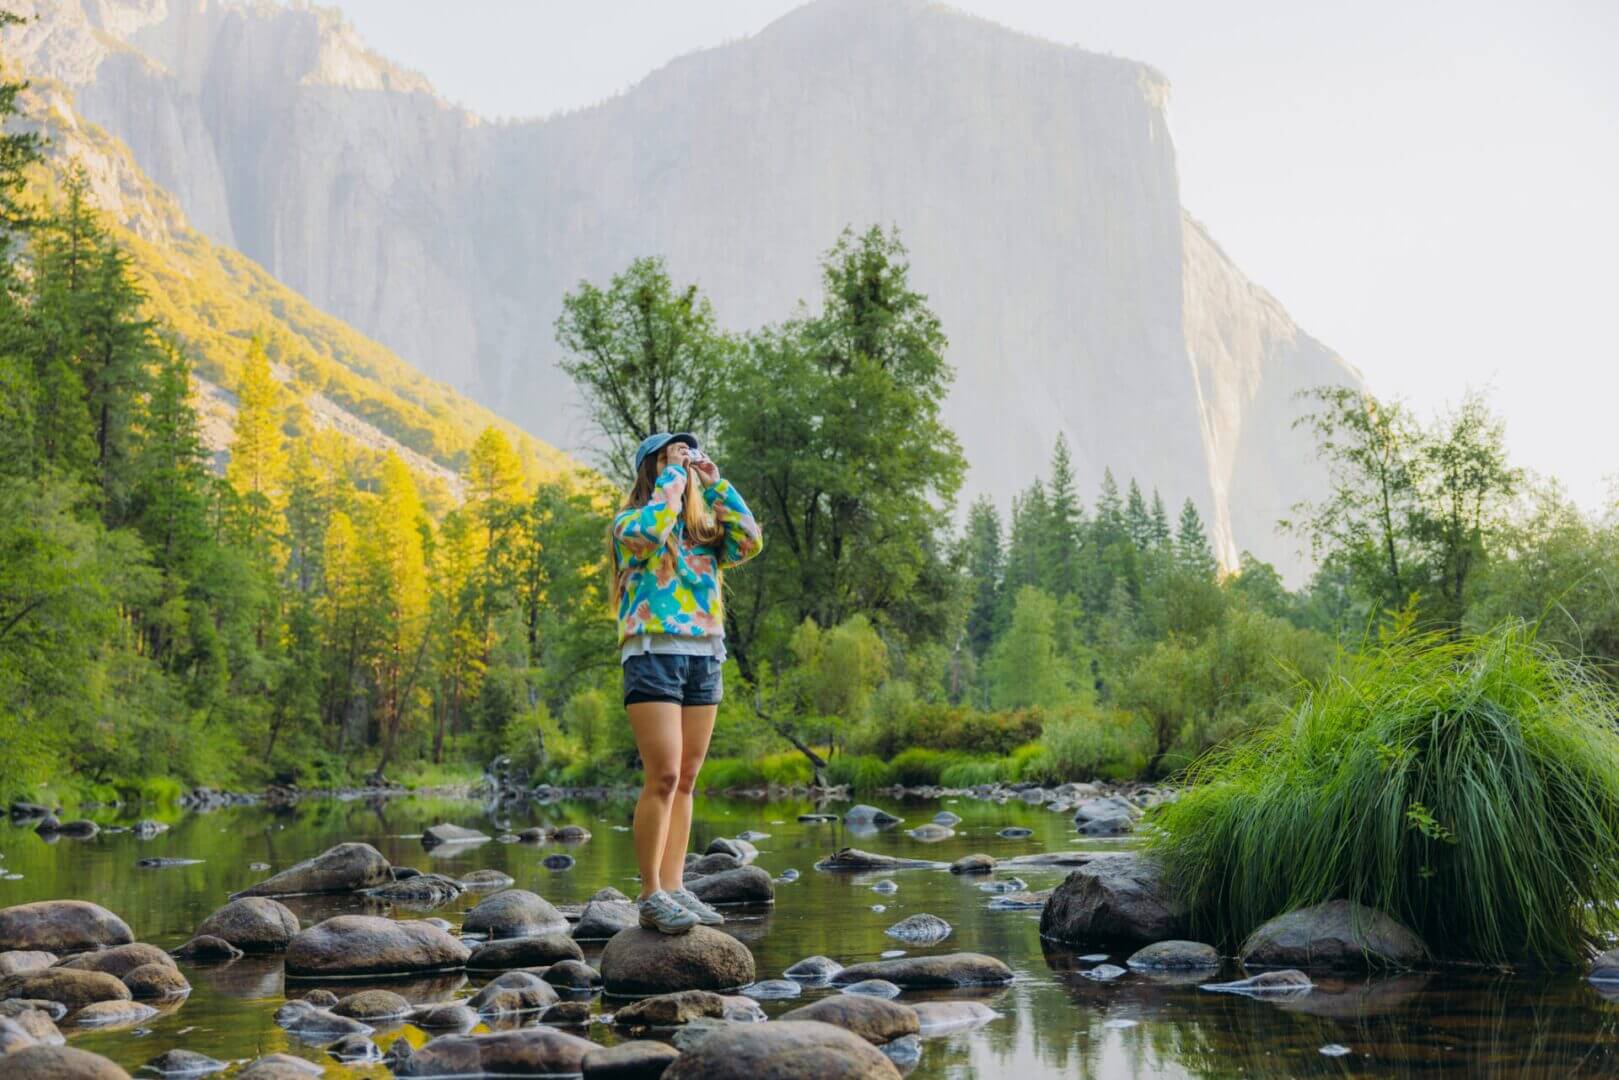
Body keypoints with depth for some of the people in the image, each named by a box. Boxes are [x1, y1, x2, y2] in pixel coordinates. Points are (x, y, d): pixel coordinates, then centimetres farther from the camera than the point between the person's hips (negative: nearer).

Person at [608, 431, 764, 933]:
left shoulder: (704, 531, 20)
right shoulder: (631, 524, 4)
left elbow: (750, 541, 6)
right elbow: (652, 529, -19)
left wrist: (716, 485, 7)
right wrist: (673, 473, -6)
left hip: (704, 656, 6)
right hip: (654, 653, -6)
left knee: (686, 780, 4)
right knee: (664, 776, -14)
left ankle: (675, 887, 7)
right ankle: (651, 896, -11)